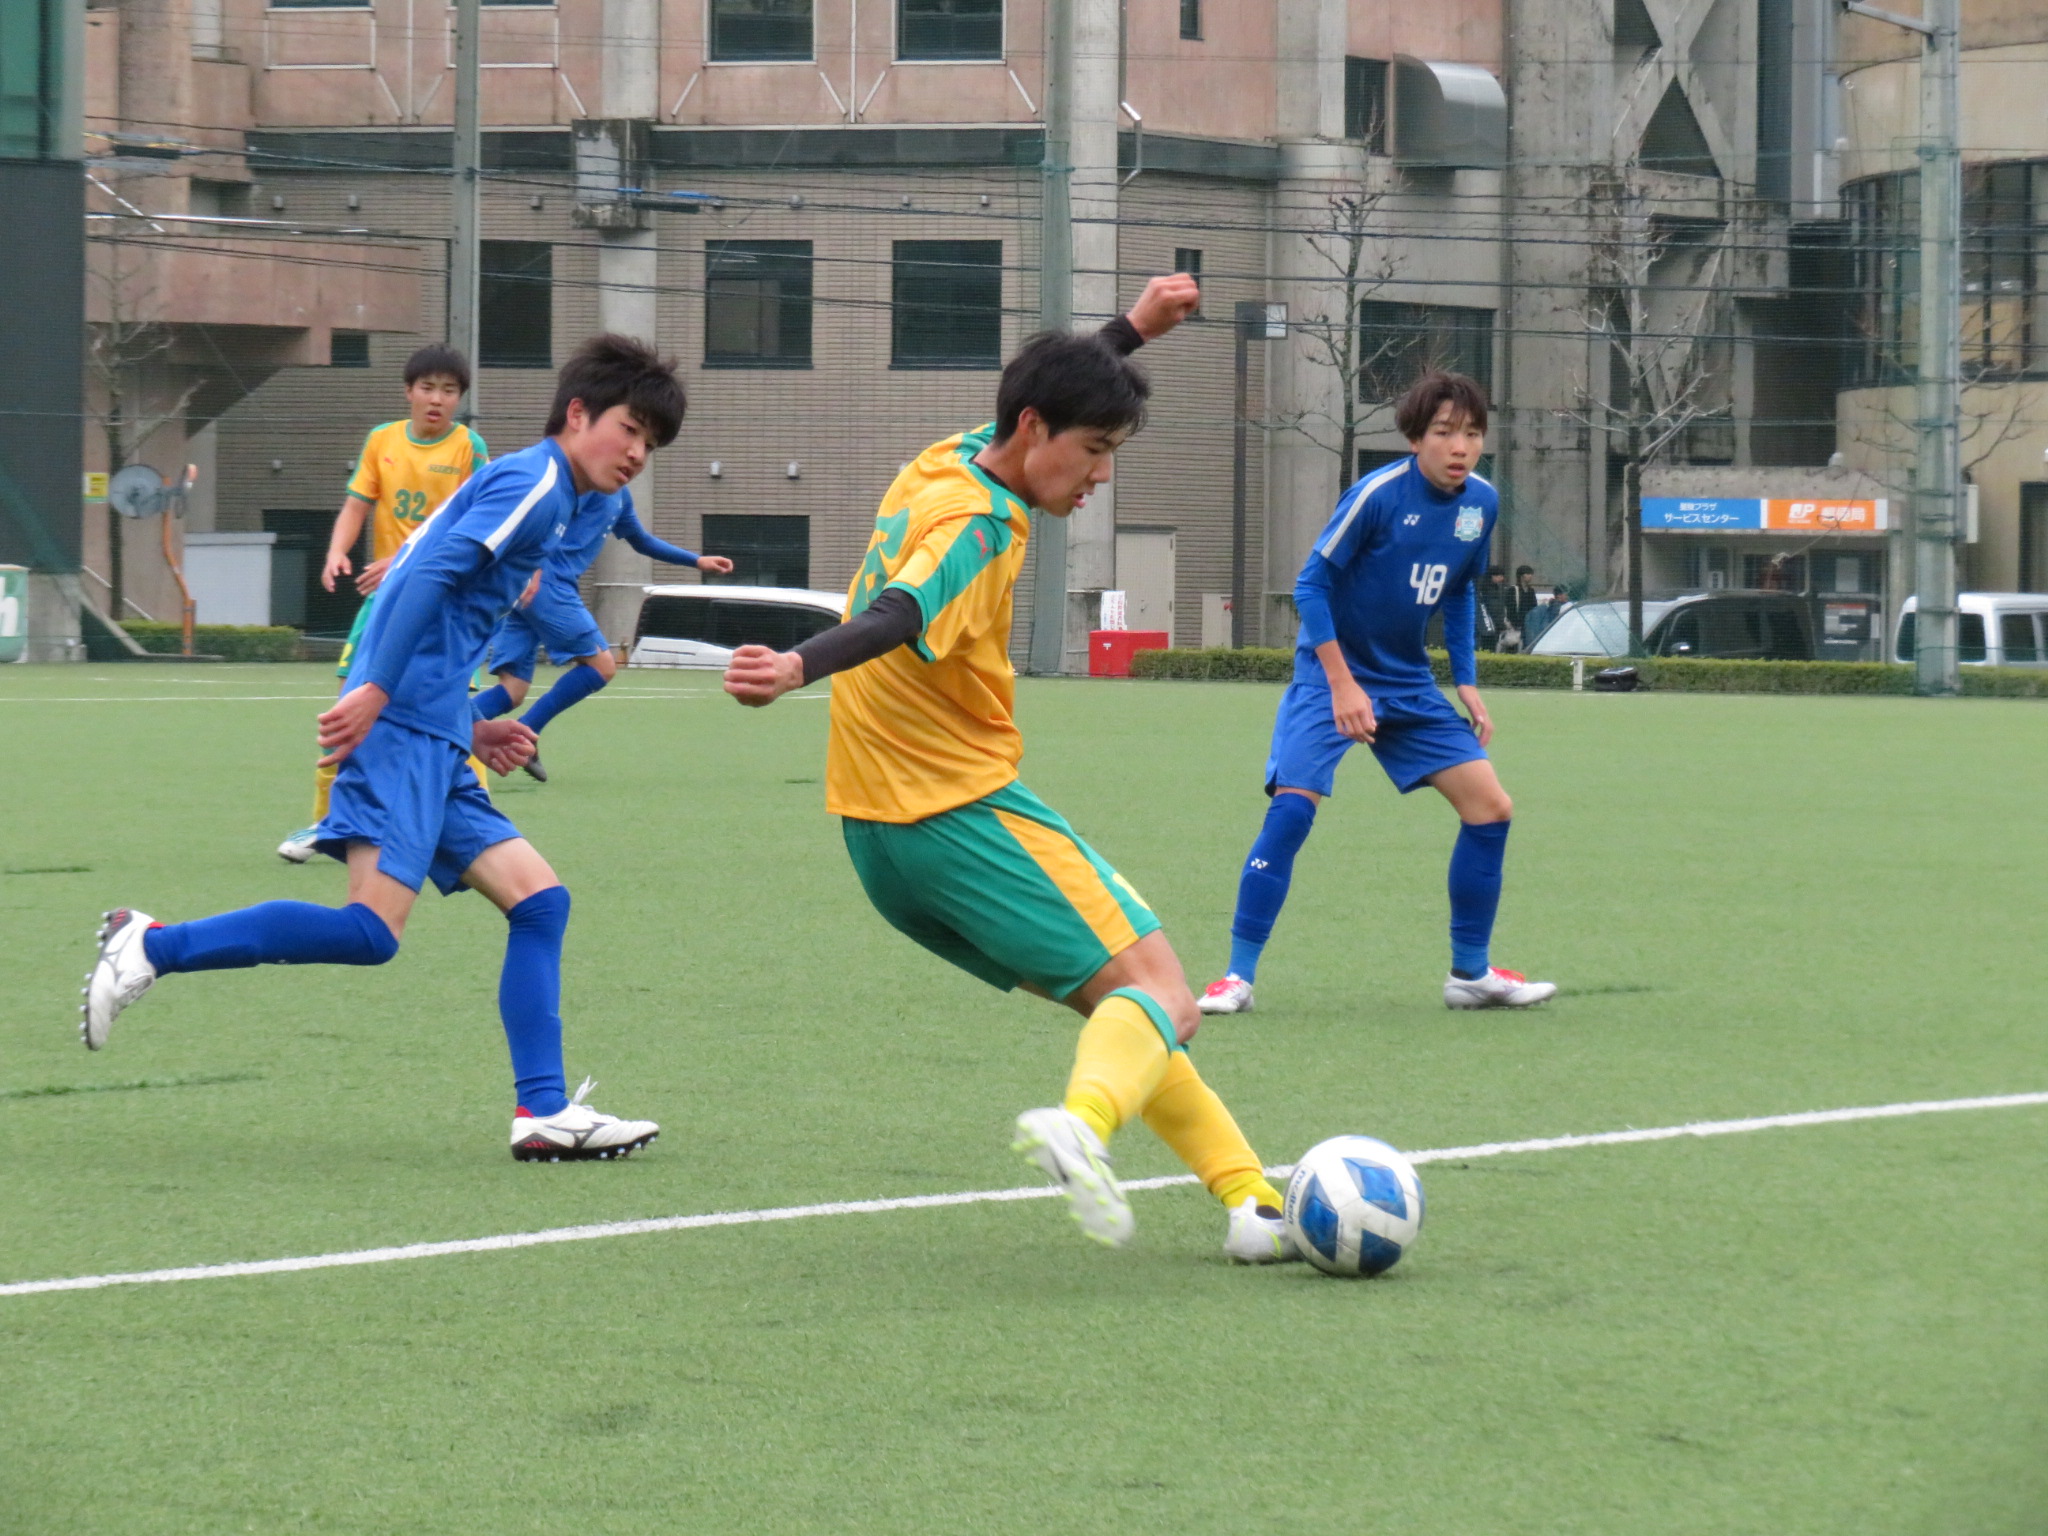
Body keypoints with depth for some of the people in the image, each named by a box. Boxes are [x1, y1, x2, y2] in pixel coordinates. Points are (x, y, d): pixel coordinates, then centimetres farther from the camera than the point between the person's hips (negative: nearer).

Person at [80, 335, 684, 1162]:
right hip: (400, 727, -10)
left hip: (433, 749, 10)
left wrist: (471, 729, 21)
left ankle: (544, 1114, 3)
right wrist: (376, 690, -24)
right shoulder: (534, 481, -4)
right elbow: (430, 573, -18)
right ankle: (148, 946, -12)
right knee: (372, 928, -19)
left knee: (538, 898, 6)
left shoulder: (534, 493, 25)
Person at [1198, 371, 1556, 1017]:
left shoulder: (1482, 503, 0)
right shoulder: (1377, 495, -19)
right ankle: (1237, 977, -17)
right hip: (1332, 675, -6)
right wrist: (1343, 685, -20)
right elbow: (1312, 584, -15)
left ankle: (1471, 974, 14)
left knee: (1490, 807, 0)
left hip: (1409, 685, 6)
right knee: (1294, 805, -23)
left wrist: (1467, 682, 7)